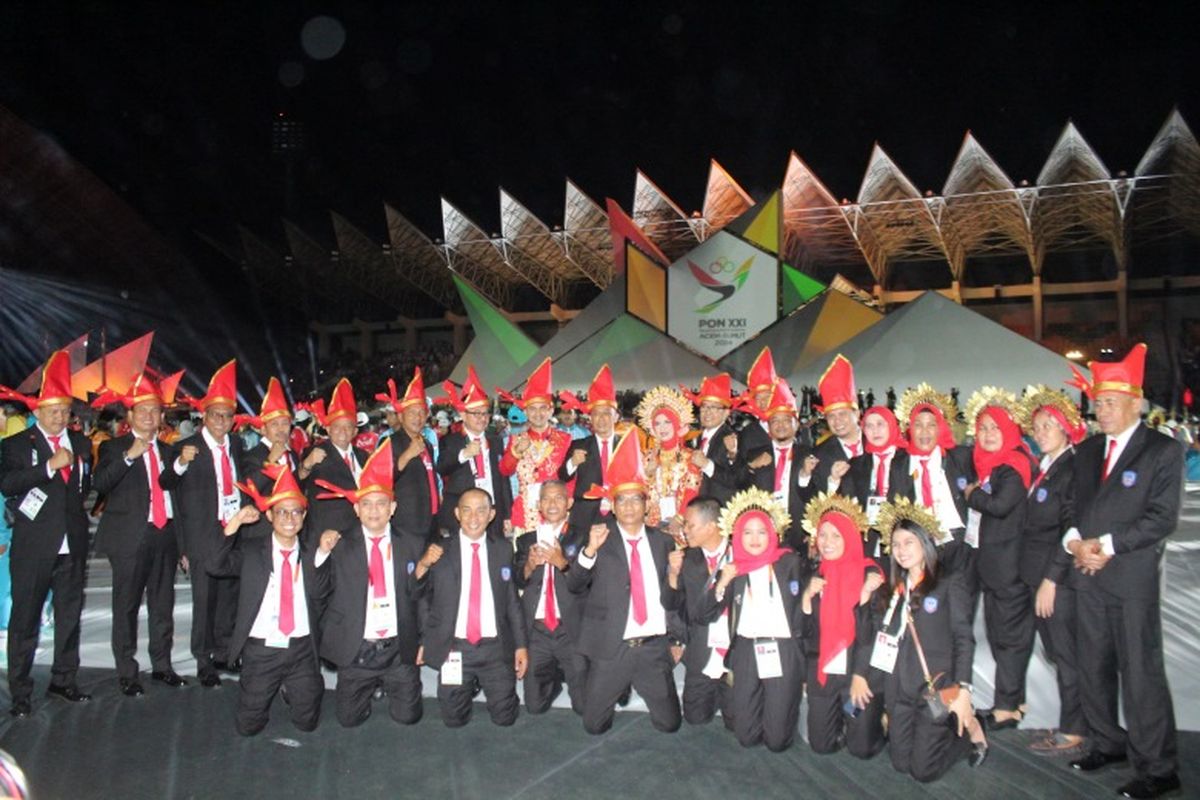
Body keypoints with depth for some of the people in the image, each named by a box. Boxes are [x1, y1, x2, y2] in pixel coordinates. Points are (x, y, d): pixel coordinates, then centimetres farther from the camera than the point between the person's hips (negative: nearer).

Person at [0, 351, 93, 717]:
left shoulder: (81, 444, 12)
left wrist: (79, 509, 9)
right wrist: (50, 466, -22)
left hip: (72, 546, 5)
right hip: (33, 547, -4)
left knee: (70, 615, 12)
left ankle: (63, 681, 25)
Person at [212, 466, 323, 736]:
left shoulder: (310, 556, 4)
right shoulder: (252, 552, 0)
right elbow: (216, 566, -16)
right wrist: (235, 523, -22)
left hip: (301, 650, 1)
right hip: (261, 650, -1)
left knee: (307, 722, 8)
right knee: (248, 726, 6)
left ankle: (290, 689, 37)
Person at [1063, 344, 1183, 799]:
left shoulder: (1163, 451, -3)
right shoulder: (1086, 452, 15)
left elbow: (1163, 517, -10)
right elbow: (1072, 507, 15)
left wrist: (1107, 545, -14)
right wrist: (1075, 541, -4)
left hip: (1134, 577, -6)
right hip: (1090, 575, 6)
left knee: (1141, 672, -4)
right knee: (1093, 668, 12)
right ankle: (1107, 744, 26)